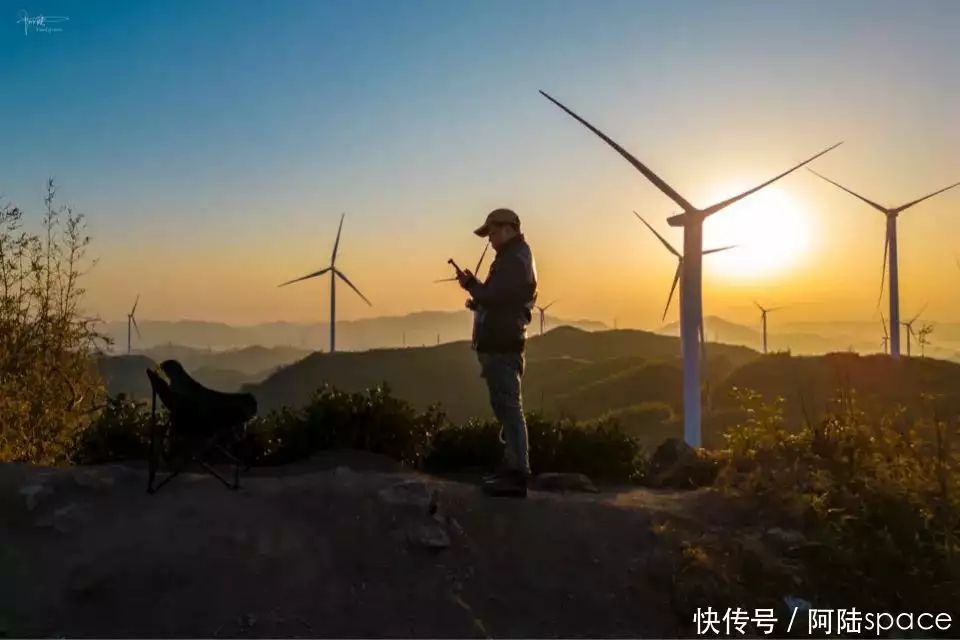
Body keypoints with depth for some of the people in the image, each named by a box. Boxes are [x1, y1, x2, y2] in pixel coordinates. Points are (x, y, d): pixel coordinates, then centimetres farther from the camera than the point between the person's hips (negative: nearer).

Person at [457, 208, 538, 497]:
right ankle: (513, 468, 22)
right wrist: (477, 290, 6)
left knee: (508, 408, -10)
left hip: (501, 345, -11)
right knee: (506, 408, 14)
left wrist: (471, 284, -5)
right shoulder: (517, 257, 20)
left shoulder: (513, 260, -14)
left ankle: (516, 475, -8)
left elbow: (494, 296, -22)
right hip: (502, 342, 11)